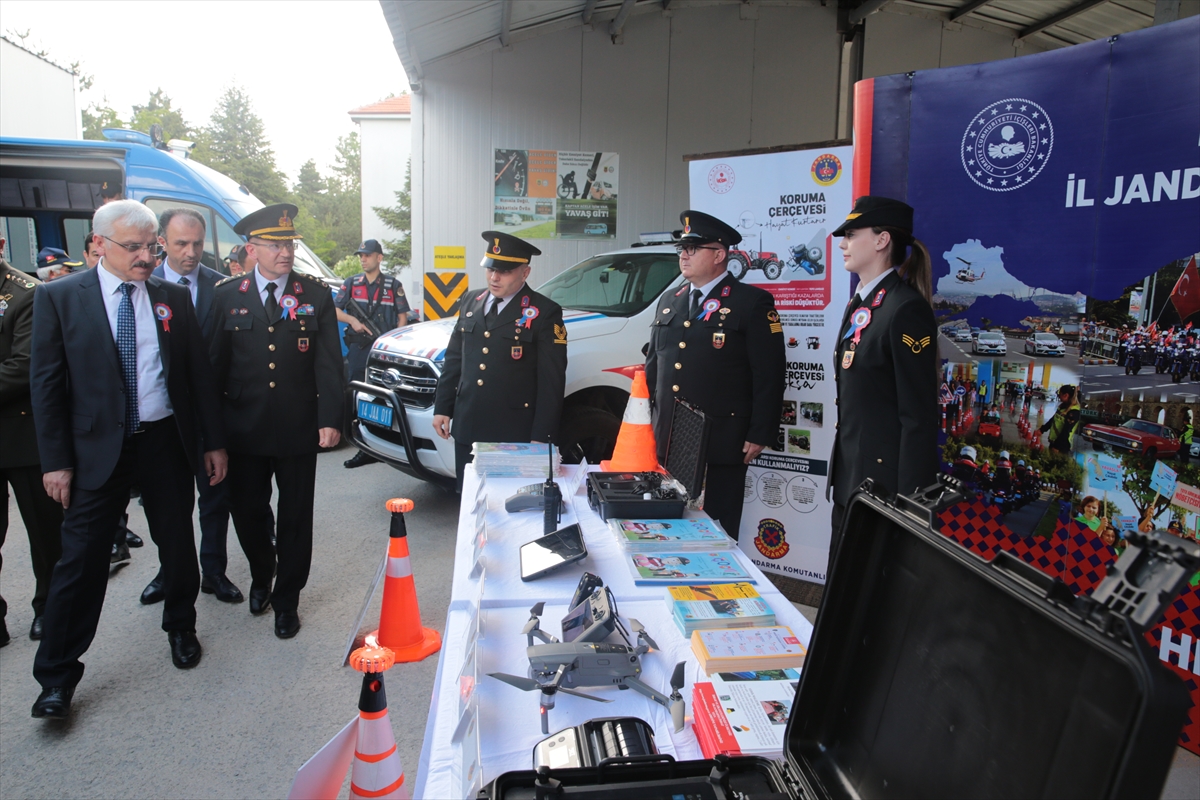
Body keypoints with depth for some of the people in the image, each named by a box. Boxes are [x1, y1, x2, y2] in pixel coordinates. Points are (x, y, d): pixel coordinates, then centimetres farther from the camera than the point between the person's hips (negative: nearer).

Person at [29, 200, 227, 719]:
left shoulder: (173, 298, 4)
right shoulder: (59, 298, -3)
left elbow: (199, 374, 6)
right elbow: (47, 384, -3)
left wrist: (213, 440, 5)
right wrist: (56, 460, -7)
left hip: (167, 442, 2)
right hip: (98, 448, -2)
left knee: (177, 545, 13)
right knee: (81, 558, 2)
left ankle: (181, 628, 37)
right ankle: (57, 678, 15)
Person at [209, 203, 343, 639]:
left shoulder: (316, 295, 1)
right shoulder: (227, 296, 3)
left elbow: (328, 363, -2)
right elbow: (215, 363, 4)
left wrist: (330, 419, -10)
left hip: (298, 429, -1)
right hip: (244, 429, 1)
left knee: (295, 517, 7)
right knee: (247, 511, 13)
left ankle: (287, 599, 25)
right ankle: (261, 577, 41)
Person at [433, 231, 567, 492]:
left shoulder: (545, 313, -7)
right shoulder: (471, 306, 12)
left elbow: (551, 381, -10)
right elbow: (453, 361, 18)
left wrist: (541, 438, -13)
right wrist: (442, 408, 11)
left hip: (515, 435, -5)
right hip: (467, 431, 6)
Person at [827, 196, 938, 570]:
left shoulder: (906, 309, -16)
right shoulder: (860, 304, 12)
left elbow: (919, 416, -19)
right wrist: (842, 475, 18)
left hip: (885, 480, -9)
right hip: (850, 477, 9)